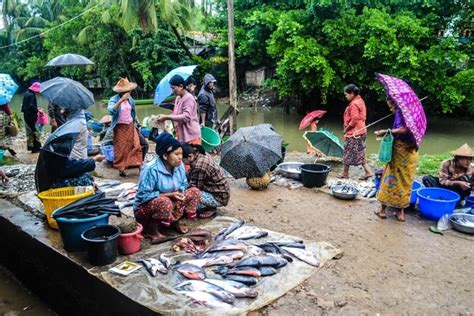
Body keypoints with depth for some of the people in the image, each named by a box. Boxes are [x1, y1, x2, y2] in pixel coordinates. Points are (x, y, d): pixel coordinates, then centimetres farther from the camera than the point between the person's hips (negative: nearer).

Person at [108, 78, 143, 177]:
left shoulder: (130, 99, 3)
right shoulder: (114, 99, -14)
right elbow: (111, 111, -34)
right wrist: (121, 100, -38)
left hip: (130, 126, 5)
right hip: (120, 127, -5)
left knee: (136, 145, 2)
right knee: (120, 149, 3)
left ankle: (138, 165, 10)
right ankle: (121, 168, 12)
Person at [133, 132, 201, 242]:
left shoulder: (179, 165, -9)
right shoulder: (151, 169, -28)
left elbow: (183, 185, 4)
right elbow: (143, 195, -27)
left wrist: (180, 193, -19)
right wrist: (169, 195, -30)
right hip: (145, 208, -6)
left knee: (194, 192, -8)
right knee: (164, 202, -39)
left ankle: (176, 221, 5)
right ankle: (151, 229, -11)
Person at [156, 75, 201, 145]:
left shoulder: (189, 98, -13)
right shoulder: (178, 98, 13)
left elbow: (186, 117, -21)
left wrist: (167, 117, -20)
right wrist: (165, 117, -1)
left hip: (191, 136, -8)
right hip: (182, 136, 8)